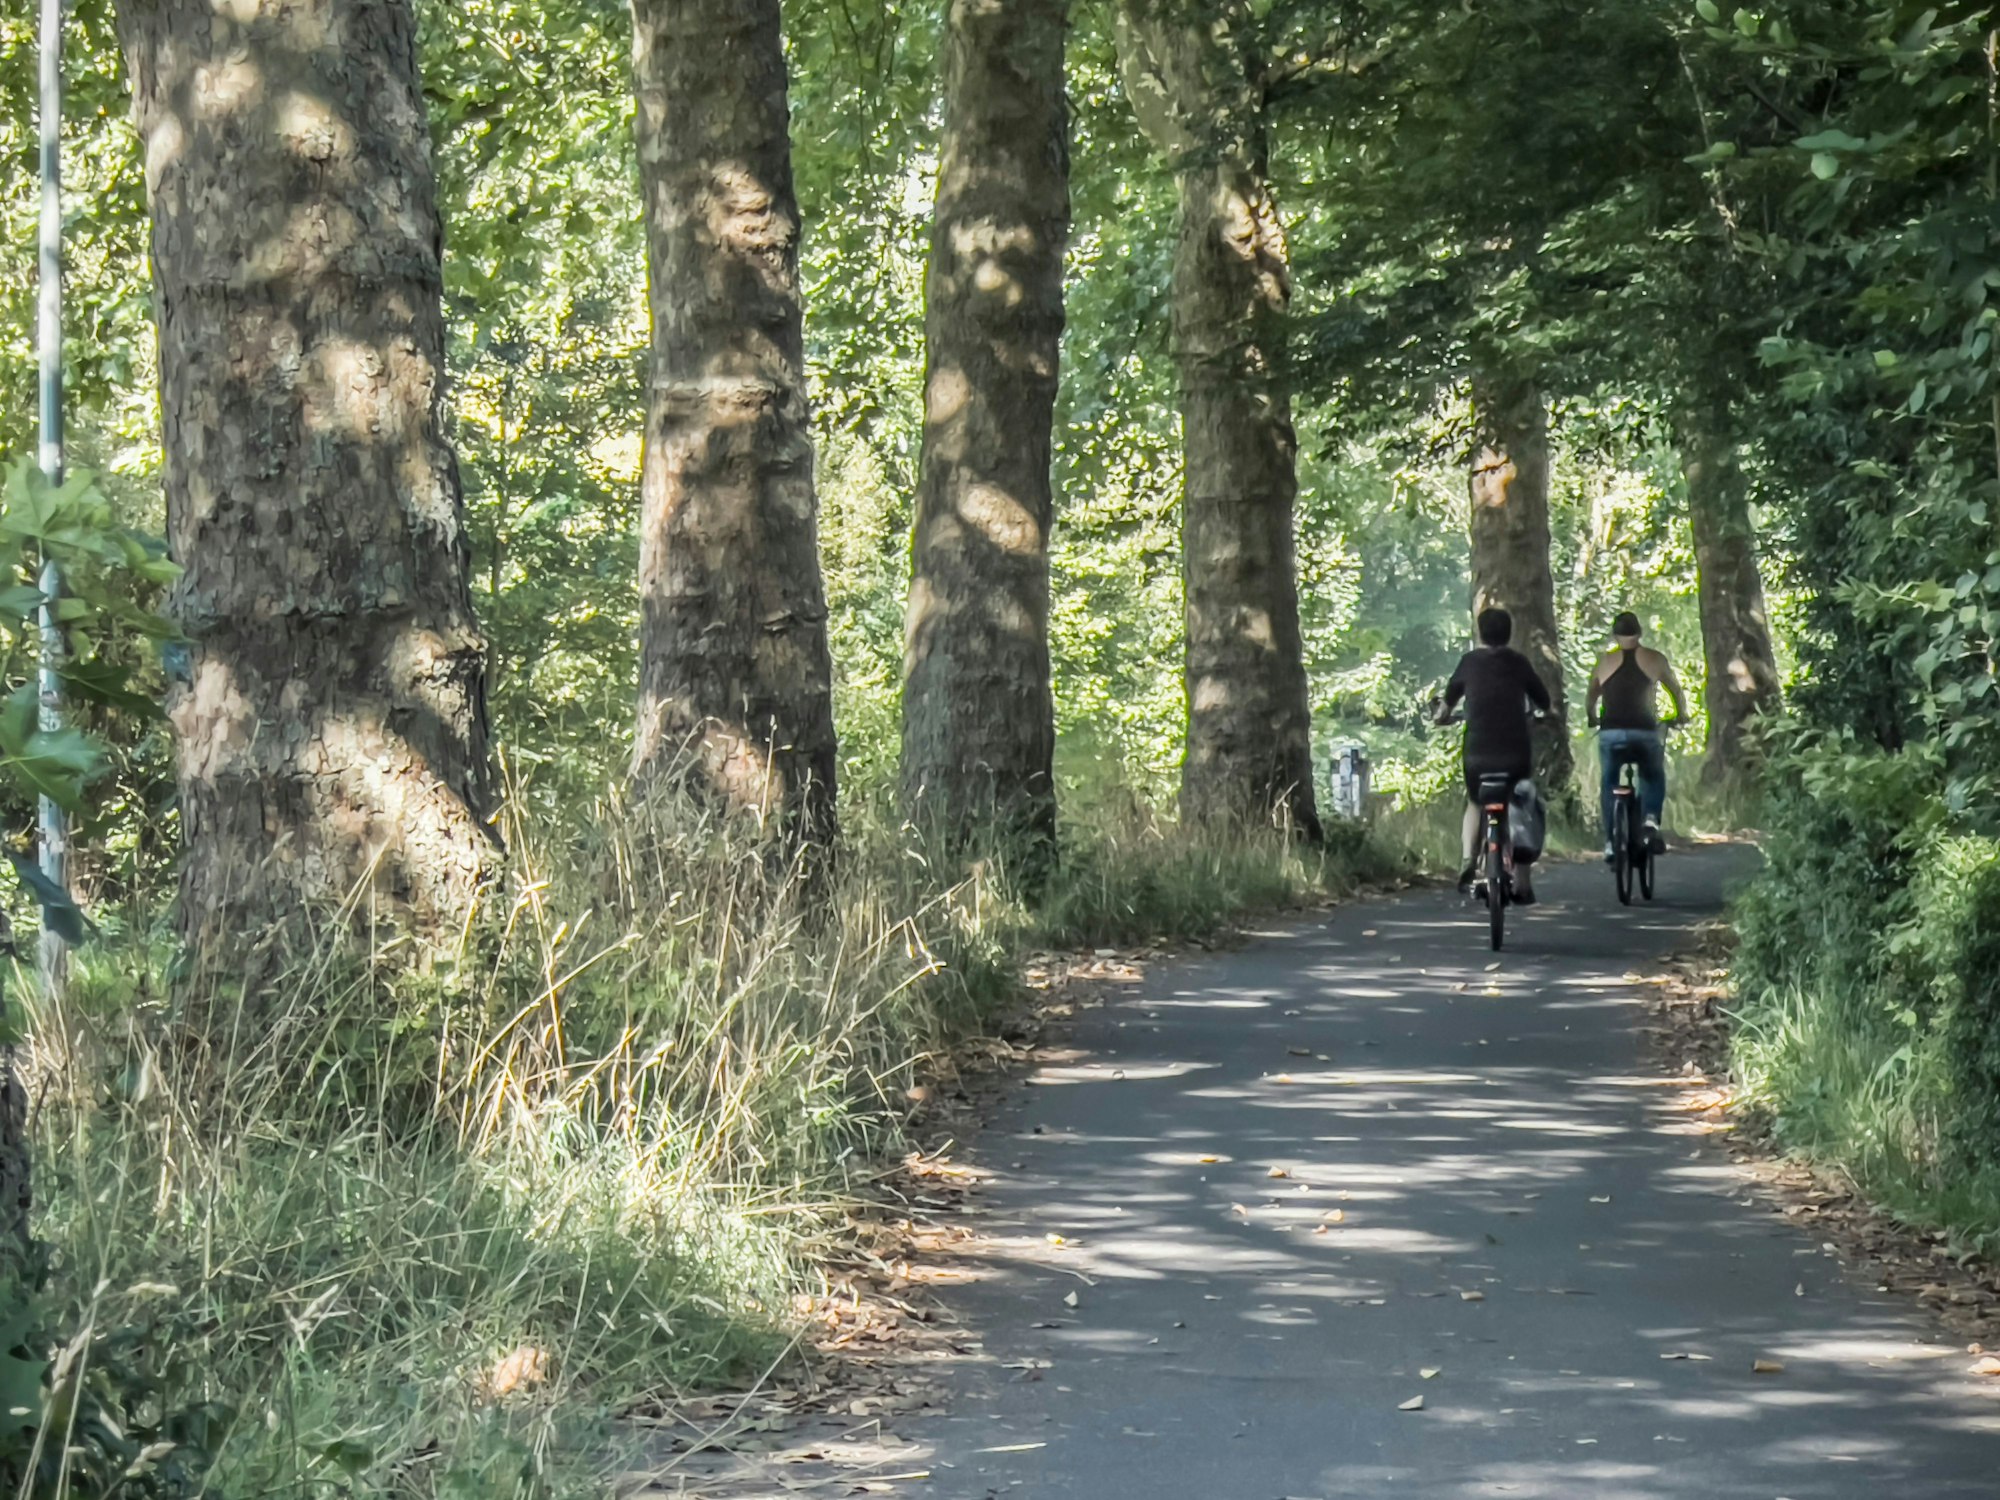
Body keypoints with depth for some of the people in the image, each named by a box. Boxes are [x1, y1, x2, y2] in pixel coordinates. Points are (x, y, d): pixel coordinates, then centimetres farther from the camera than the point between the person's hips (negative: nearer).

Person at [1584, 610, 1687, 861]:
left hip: (1611, 734, 0)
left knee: (1608, 784, 16)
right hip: (1645, 733, 0)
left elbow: (1590, 701, 17)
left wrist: (1592, 719, 37)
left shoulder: (1605, 662, 10)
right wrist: (1682, 715, 37)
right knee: (1654, 779, 22)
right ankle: (1651, 819, -4)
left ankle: (1610, 842, 8)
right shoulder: (1654, 659, 8)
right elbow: (1676, 690, 19)